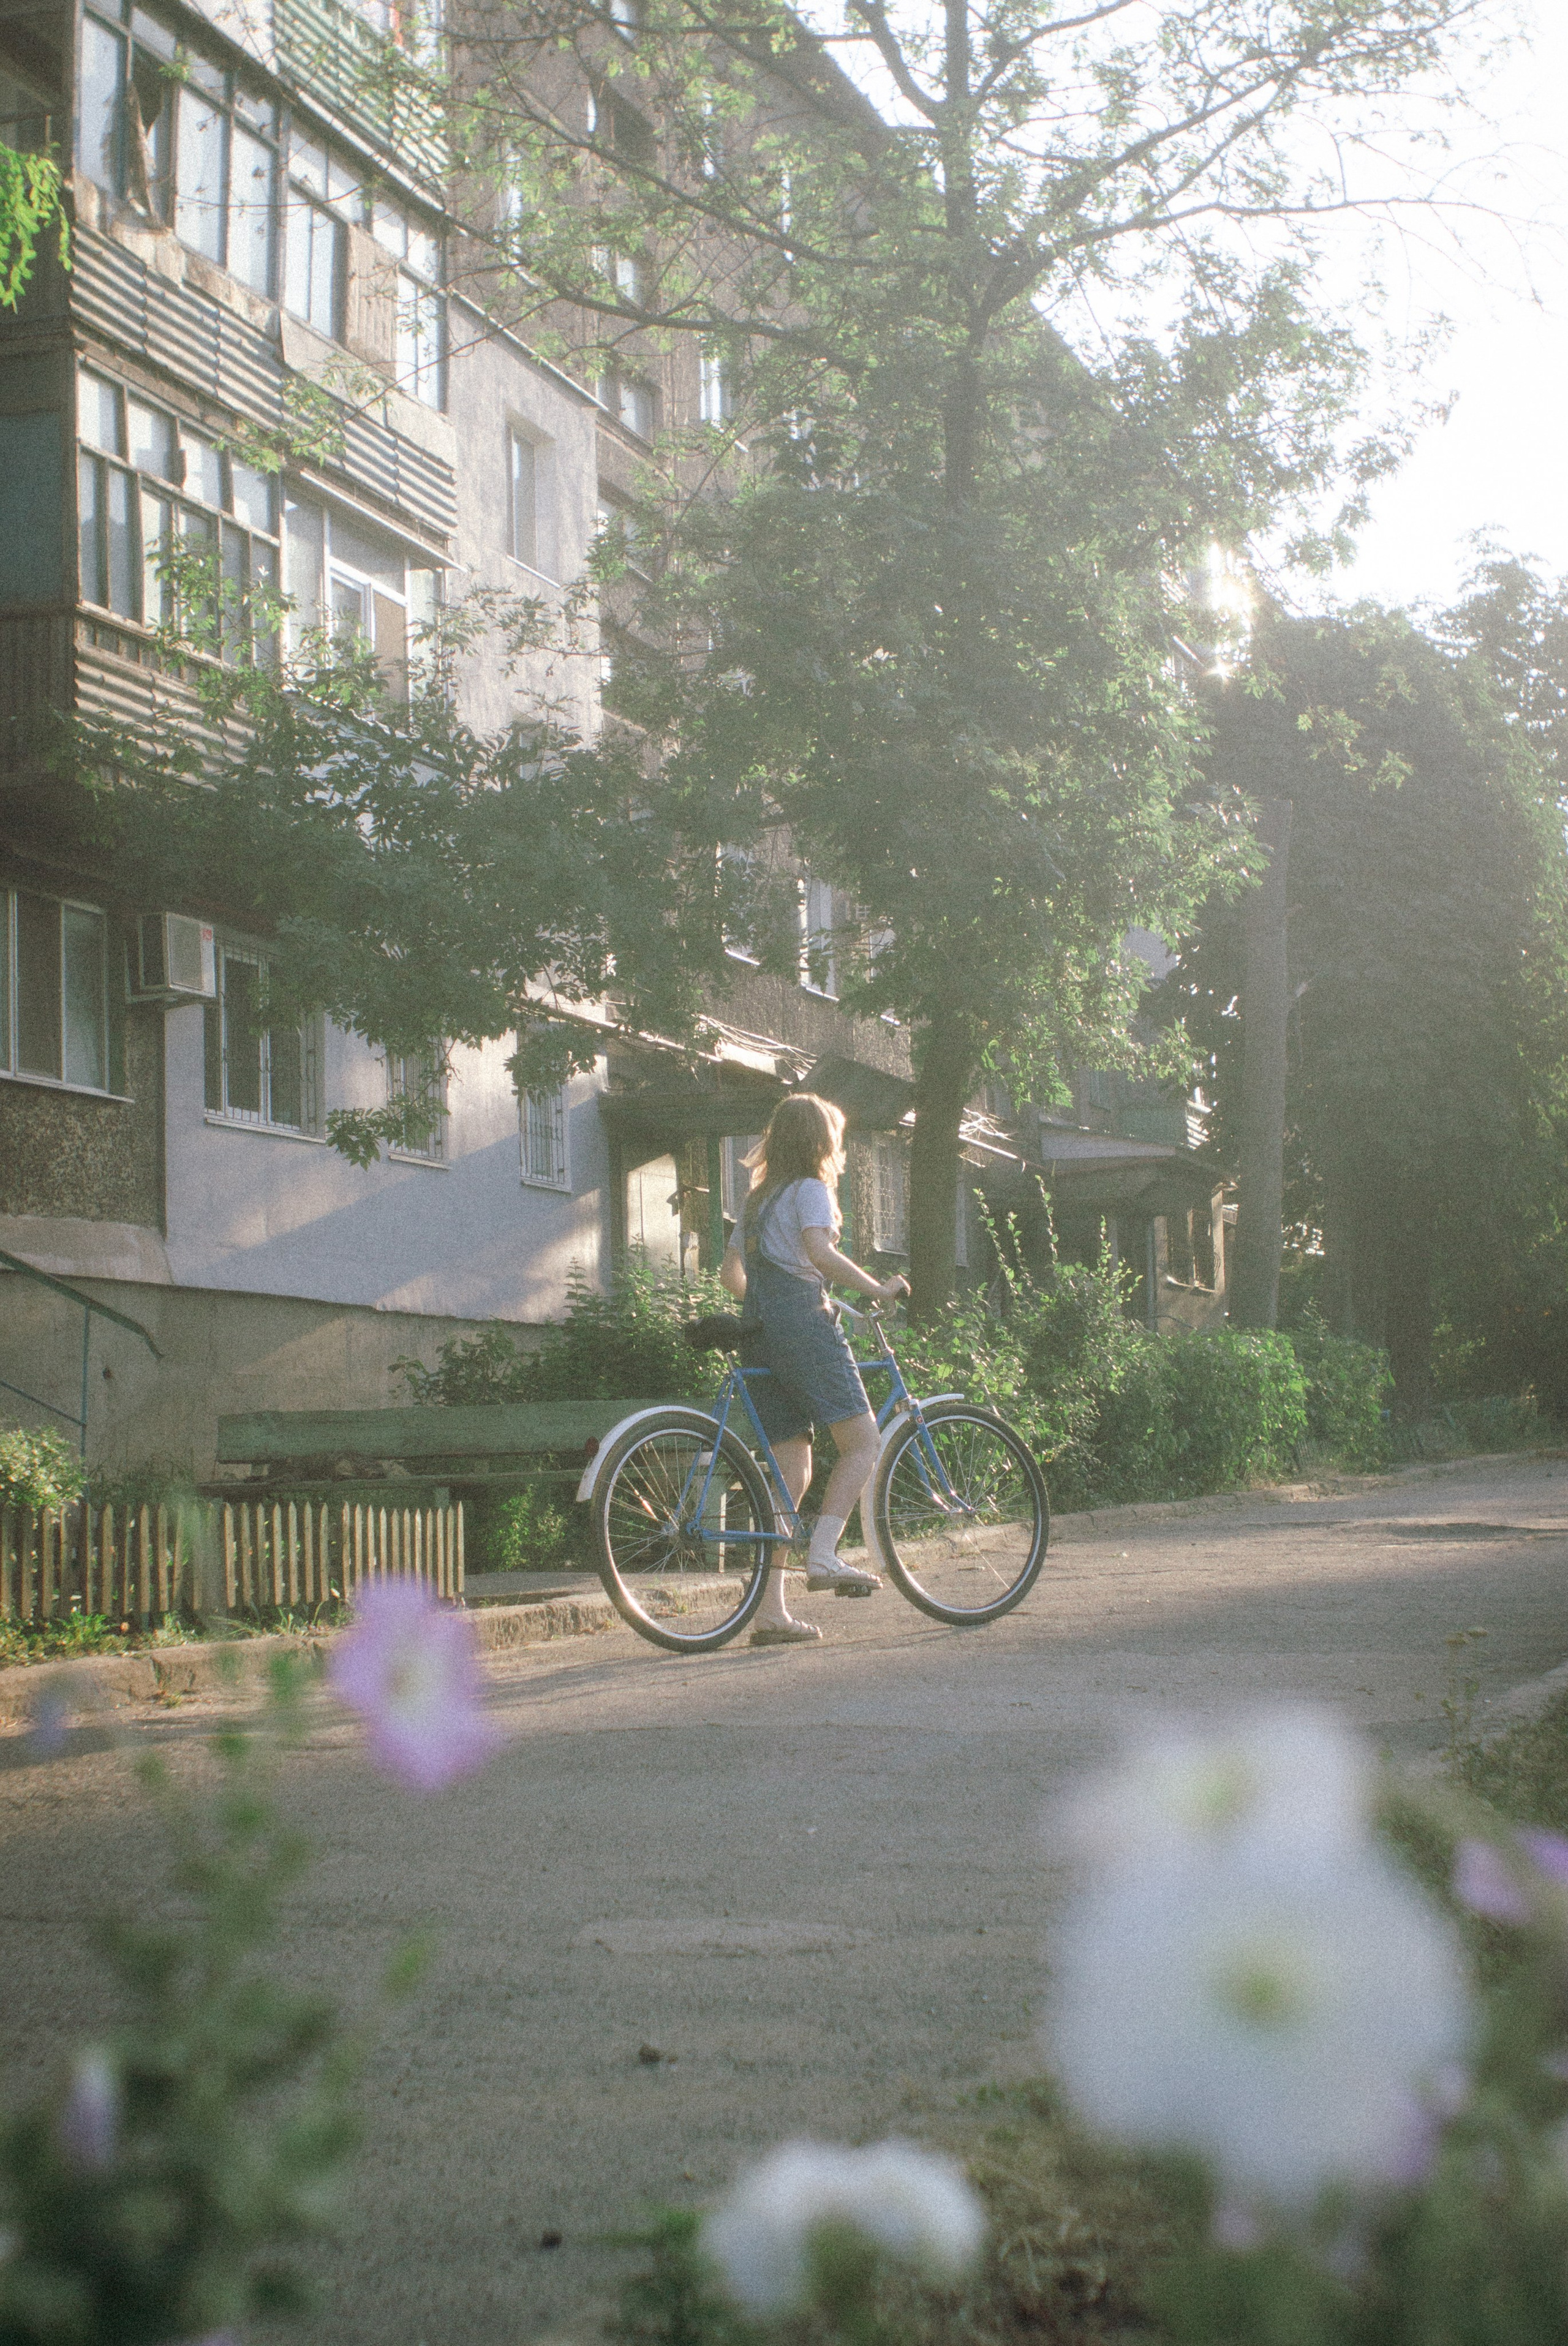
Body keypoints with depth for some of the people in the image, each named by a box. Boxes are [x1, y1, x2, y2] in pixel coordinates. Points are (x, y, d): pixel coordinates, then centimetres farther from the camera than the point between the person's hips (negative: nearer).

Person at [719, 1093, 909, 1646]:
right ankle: (823, 1555, -21)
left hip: (761, 1331, 8)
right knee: (862, 1440, -7)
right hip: (803, 1321, -8)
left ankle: (770, 1610, -1)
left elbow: (730, 1271, 26)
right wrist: (877, 1289, -13)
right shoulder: (810, 1189, 0)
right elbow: (819, 1251, -18)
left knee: (791, 1470, 5)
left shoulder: (758, 1197, 25)